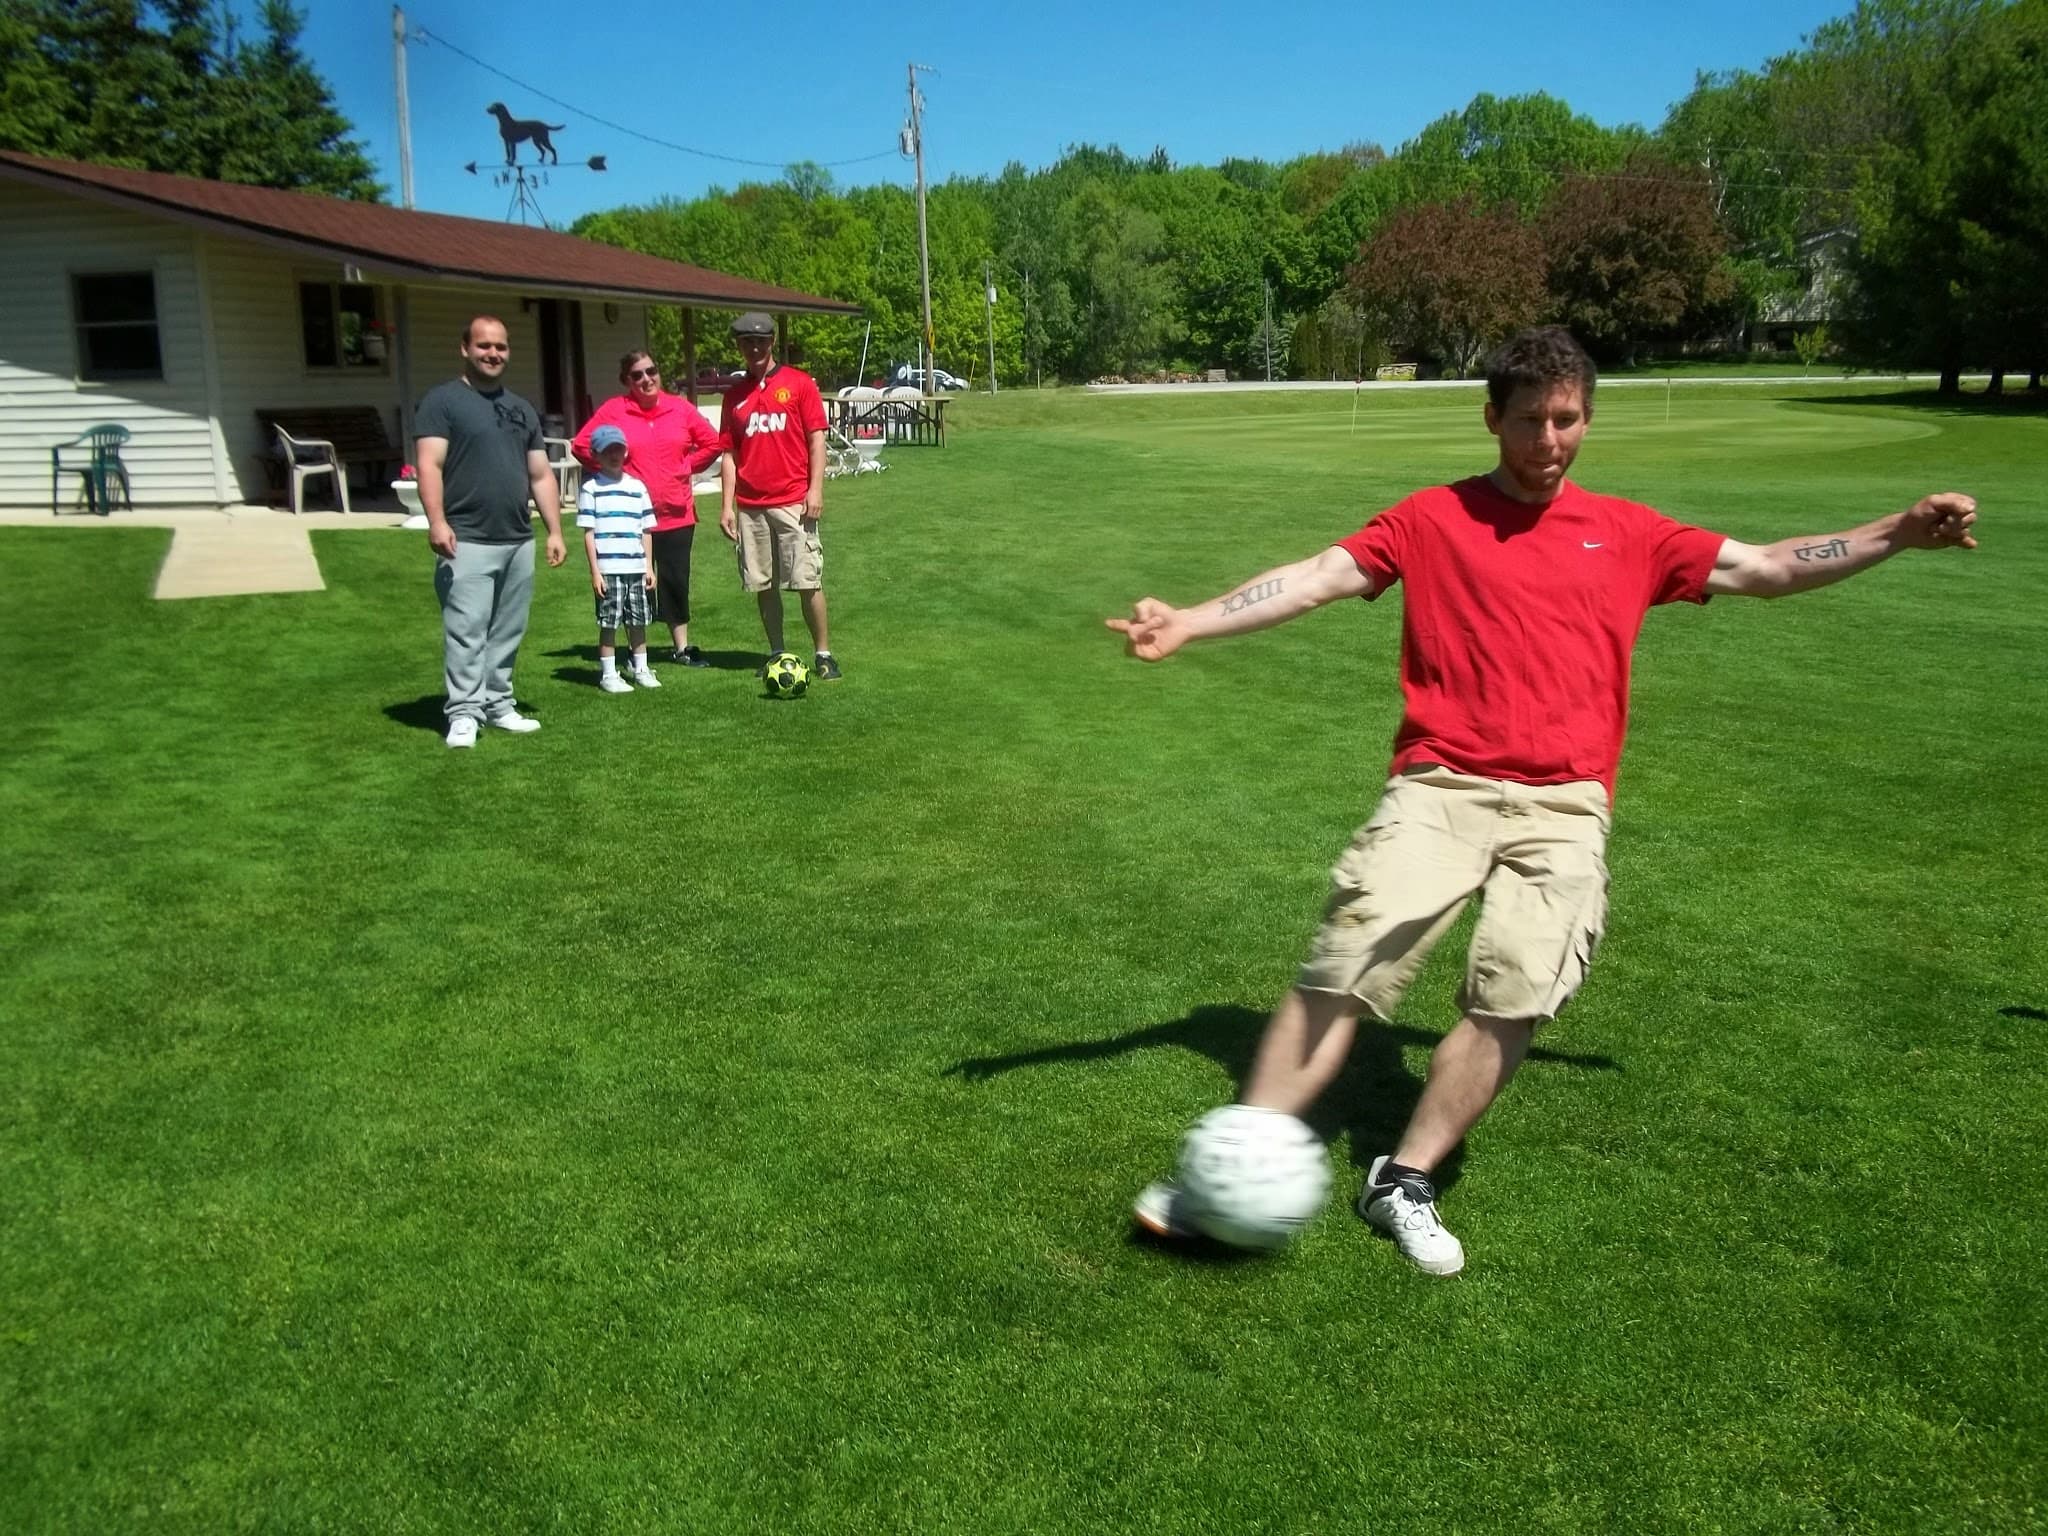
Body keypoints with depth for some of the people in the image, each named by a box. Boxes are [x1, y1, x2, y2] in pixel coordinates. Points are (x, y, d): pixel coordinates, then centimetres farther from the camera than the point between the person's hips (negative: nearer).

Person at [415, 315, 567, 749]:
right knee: (466, 632, -8)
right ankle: (464, 713, -4)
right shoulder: (442, 400, 0)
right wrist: (437, 521, -22)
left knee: (507, 632, 10)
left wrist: (555, 530, 12)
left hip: (519, 542, 6)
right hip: (467, 541, -6)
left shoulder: (522, 409, 19)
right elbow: (429, 465, -10)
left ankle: (498, 704, 19)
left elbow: (541, 476, 19)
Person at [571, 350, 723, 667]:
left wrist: (687, 468, 6)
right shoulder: (613, 410, -3)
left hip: (677, 512, 2)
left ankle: (682, 648, 18)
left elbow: (711, 442, 12)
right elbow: (581, 446, 0)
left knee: (677, 581, 7)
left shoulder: (680, 408, 3)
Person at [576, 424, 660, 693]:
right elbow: (588, 532, -2)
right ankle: (608, 674, 8)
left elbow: (646, 530, 13)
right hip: (607, 569, -4)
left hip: (636, 568, 4)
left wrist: (649, 567, 9)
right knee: (609, 623, 1)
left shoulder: (638, 487, 11)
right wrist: (595, 571, -7)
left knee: (638, 621, 10)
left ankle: (641, 669, 21)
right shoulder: (590, 488, 0)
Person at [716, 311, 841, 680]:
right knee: (763, 585, 6)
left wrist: (815, 489, -9)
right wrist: (726, 506, 6)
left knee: (808, 581, -5)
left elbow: (816, 438, 0)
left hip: (793, 502, -3)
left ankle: (824, 654, 2)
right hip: (750, 507, 4)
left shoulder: (799, 383, 3)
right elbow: (729, 453, 13)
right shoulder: (735, 395, 13)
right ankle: (777, 655, 16)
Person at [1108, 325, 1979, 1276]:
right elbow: (1316, 578, 1)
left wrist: (1900, 531, 16)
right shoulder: (1433, 519, 10)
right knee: (1344, 972, -15)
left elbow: (1766, 569, 23)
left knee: (1515, 997, -17)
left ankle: (1405, 1181, 0)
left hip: (1563, 805, 2)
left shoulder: (1627, 534, 17)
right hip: (1441, 788, -1)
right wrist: (1187, 623, -10)